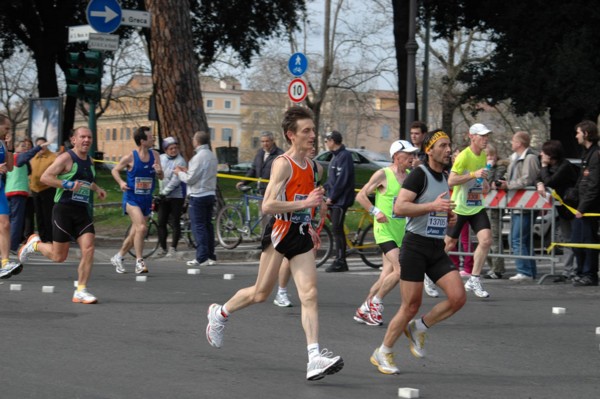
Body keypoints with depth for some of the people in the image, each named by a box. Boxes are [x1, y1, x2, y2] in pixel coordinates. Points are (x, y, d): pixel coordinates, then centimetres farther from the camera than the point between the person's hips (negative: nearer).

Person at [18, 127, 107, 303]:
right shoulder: (66, 158, -8)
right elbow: (45, 177, -15)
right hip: (64, 209, -6)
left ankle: (81, 291, -6)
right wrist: (67, 185, -23)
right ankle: (35, 244, 29)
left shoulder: (89, 161, 16)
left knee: (88, 249, -11)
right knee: (59, 257, -2)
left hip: (82, 211, 6)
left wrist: (96, 189, 21)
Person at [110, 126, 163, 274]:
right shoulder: (130, 157, -11)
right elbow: (115, 170, 3)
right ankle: (139, 262, -16)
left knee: (135, 233, 12)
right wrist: (121, 182, -15)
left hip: (146, 200, 6)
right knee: (142, 227, -23)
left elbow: (161, 177, 8)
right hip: (132, 198, -6)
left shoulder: (155, 155, 3)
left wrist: (159, 171, -15)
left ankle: (118, 257, 32)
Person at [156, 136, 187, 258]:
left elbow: (175, 181, -18)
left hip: (176, 196, -5)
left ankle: (173, 248, 5)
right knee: (161, 222, 5)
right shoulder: (161, 158, 5)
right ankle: (162, 248, 15)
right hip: (164, 197, 5)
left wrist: (164, 192, -20)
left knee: (175, 223, -2)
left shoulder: (180, 161, -12)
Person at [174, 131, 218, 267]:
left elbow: (190, 179, -16)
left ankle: (202, 258, -7)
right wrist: (187, 171, 17)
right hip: (210, 194, 8)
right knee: (208, 225, 13)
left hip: (198, 196, -8)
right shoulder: (212, 156, 10)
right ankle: (210, 256, 15)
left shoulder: (199, 157, -17)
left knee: (198, 226, -5)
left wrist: (180, 173, 2)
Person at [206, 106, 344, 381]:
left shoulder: (313, 167, 11)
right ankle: (220, 314, 34)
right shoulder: (283, 164, -13)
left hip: (302, 237, 6)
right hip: (280, 234, -6)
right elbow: (268, 206, -23)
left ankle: (315, 358, -16)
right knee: (261, 293, 6)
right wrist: (305, 203, -24)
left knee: (309, 294, -8)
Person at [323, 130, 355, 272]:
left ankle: (340, 261, -9)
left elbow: (342, 179, -19)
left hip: (340, 200, -10)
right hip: (333, 200, 10)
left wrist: (331, 197, -16)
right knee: (337, 230, 9)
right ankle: (340, 261, 12)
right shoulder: (336, 156, 18)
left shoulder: (344, 156, -13)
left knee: (336, 229, -11)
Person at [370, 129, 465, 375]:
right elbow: (399, 207, -21)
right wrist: (432, 205, -27)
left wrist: (449, 216, 9)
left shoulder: (444, 178, 14)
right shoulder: (419, 175, -11)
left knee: (458, 297, -8)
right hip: (415, 246, -7)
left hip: (437, 248, 7)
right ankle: (383, 353, 15)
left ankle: (418, 328, 15)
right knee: (411, 305, -4)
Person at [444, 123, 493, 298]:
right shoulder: (464, 156, -16)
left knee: (486, 240, -11)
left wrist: (484, 182, 6)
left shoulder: (483, 156, 8)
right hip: (459, 207, -6)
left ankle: (474, 280, -2)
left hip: (477, 207, 6)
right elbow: (451, 181, -22)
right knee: (449, 244, 4)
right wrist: (473, 174, -28)